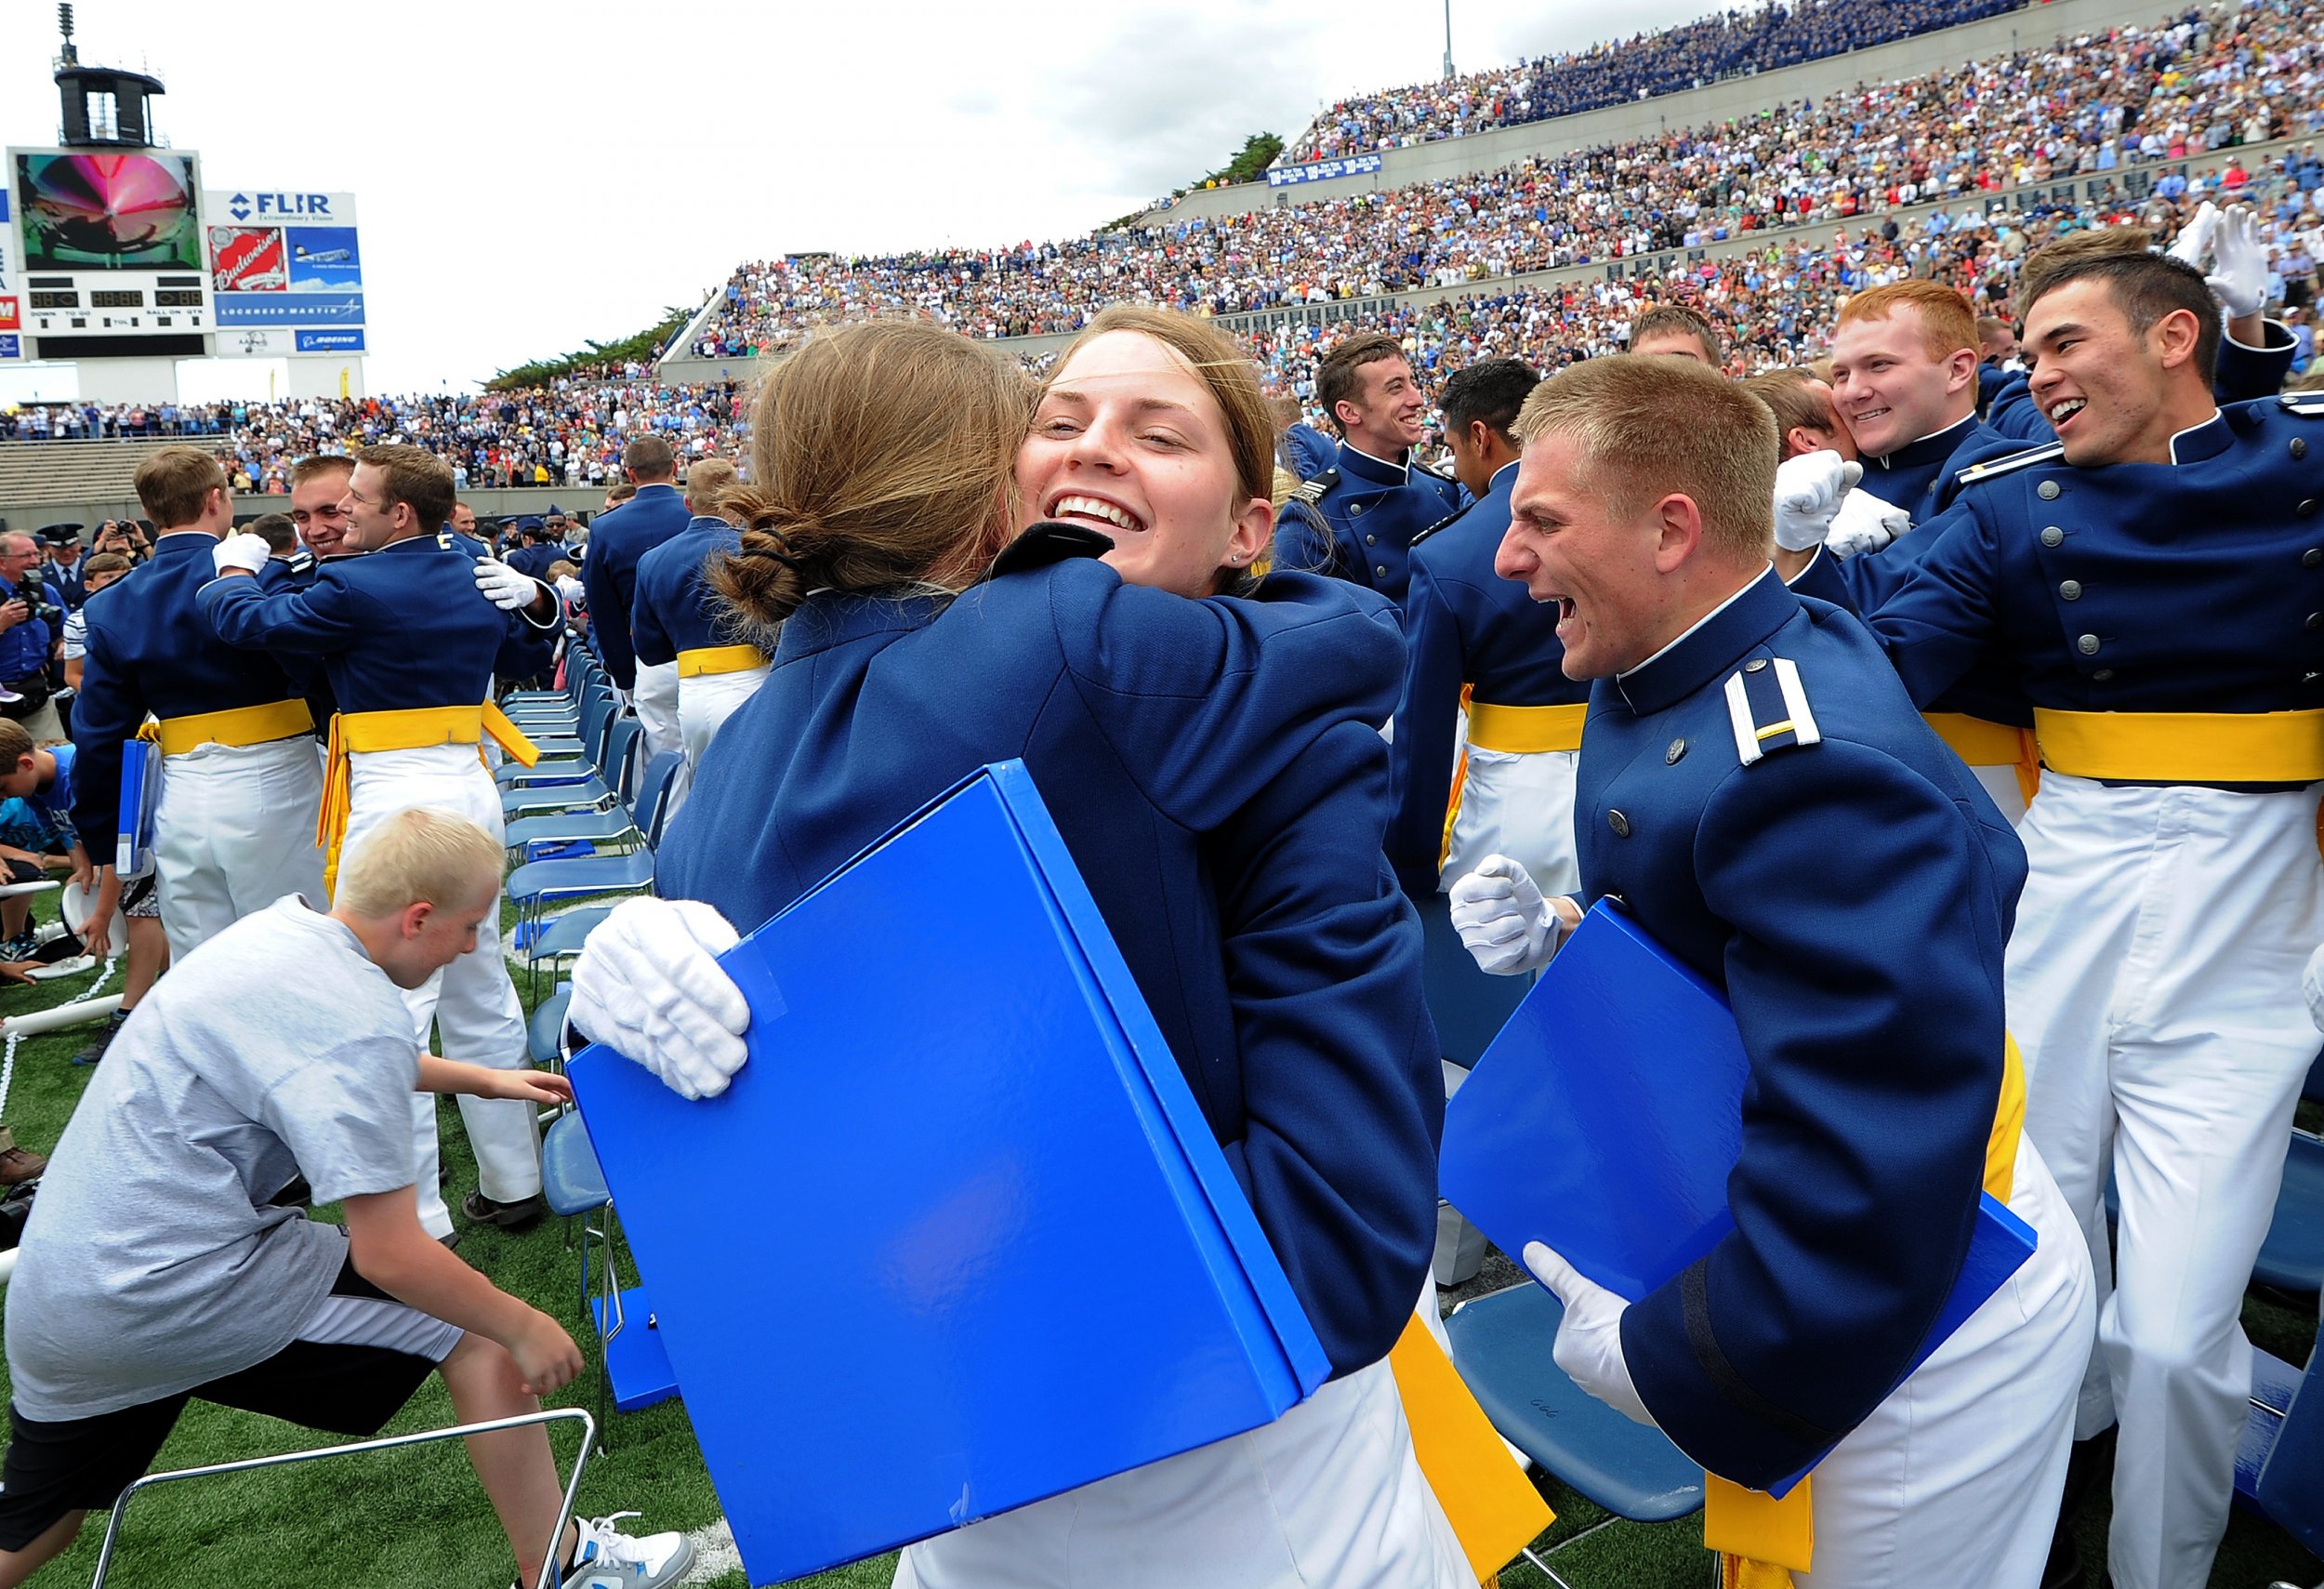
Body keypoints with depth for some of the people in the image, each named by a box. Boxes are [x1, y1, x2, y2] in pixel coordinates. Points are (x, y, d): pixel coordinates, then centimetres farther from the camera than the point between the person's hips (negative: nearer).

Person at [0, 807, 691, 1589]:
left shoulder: (282, 925, 4)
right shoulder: (359, 1018, -23)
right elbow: (388, 1256, -21)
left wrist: (481, 1079, 32)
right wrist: (525, 1328, -9)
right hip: (180, 1297, -9)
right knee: (479, 1339, 0)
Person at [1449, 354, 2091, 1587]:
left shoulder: (1814, 771, -34)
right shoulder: (1663, 685, -3)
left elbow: (1868, 1177, -36)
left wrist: (1662, 1361, -24)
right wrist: (1566, 938, -6)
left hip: (1910, 1315, -8)